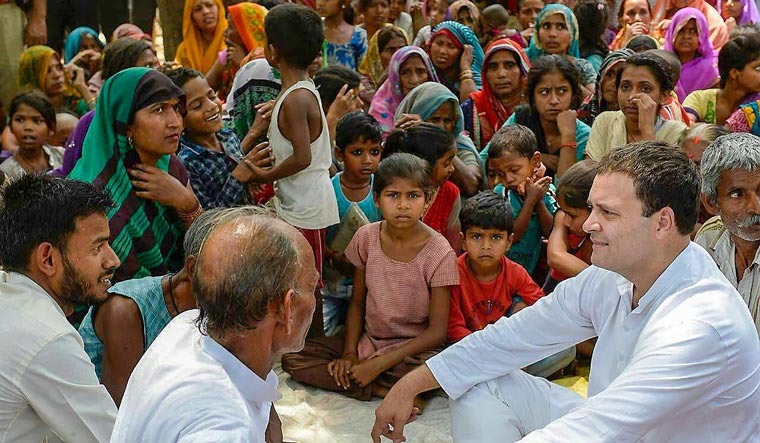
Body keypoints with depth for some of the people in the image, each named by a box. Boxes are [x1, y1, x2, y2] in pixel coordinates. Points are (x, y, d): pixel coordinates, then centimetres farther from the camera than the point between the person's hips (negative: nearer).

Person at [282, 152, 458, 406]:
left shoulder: (439, 253, -15)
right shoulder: (366, 238, -4)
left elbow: (437, 331, -14)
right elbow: (357, 302, 7)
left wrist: (378, 364, -19)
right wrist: (349, 353, -9)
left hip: (414, 347, -5)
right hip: (367, 340, 5)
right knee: (291, 358, -12)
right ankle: (386, 390, -16)